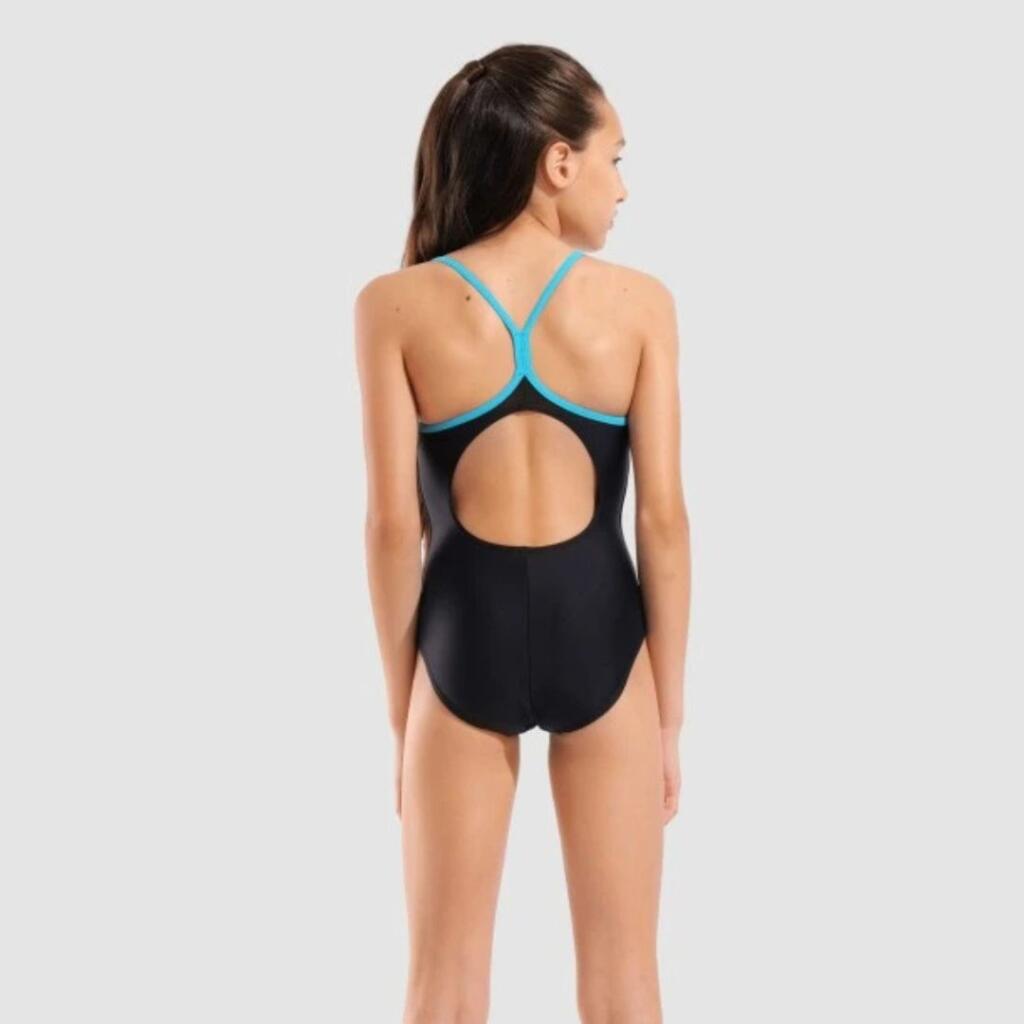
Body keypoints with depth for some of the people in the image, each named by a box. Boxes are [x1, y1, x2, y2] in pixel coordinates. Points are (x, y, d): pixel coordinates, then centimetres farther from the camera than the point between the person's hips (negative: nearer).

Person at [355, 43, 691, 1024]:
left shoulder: (396, 306, -7)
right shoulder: (639, 302, -6)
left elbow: (393, 525, -7)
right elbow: (663, 519, -5)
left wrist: (399, 702, 4)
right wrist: (670, 711, 4)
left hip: (465, 633, 0)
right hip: (598, 630, 0)